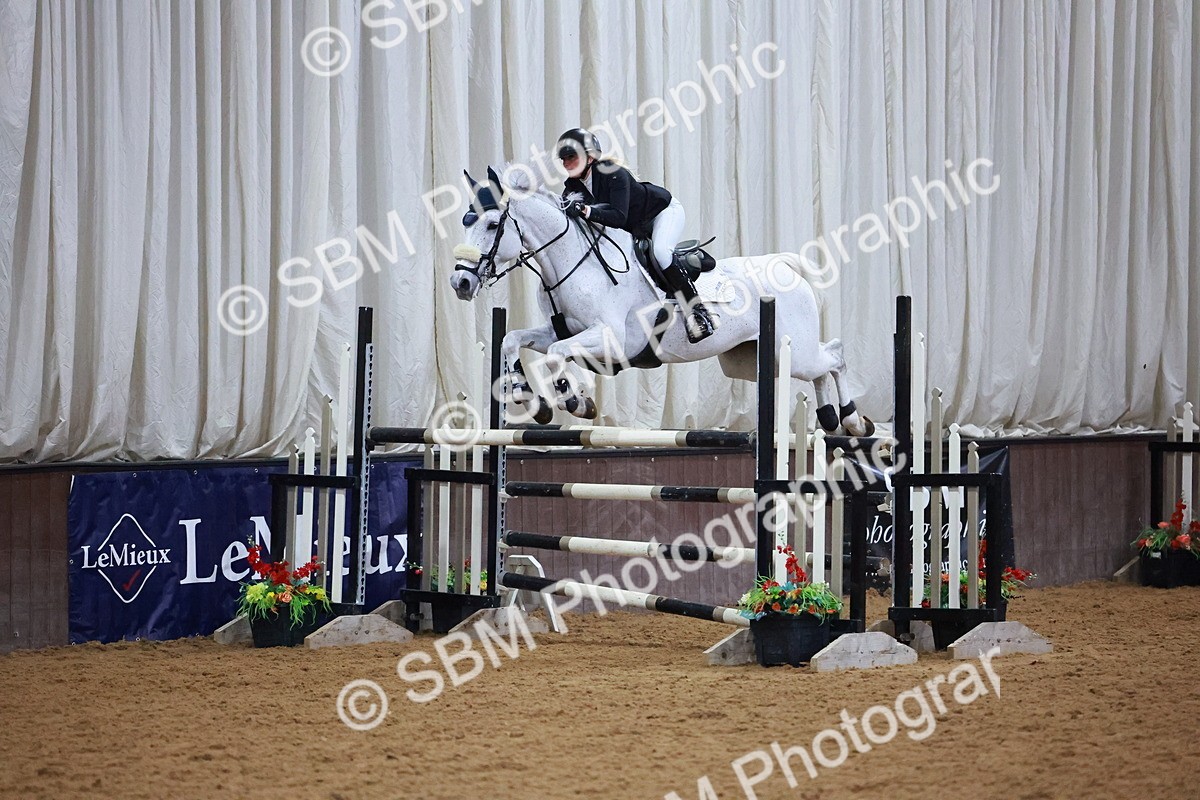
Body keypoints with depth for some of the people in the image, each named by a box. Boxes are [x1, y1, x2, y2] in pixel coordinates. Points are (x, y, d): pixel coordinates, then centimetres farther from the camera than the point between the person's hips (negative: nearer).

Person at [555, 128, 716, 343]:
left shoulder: (613, 173, -33)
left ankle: (696, 311, -27)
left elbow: (619, 216, -43)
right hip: (635, 227, 9)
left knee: (661, 252, -34)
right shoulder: (574, 185, -10)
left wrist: (586, 210, -55)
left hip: (663, 210, -9)